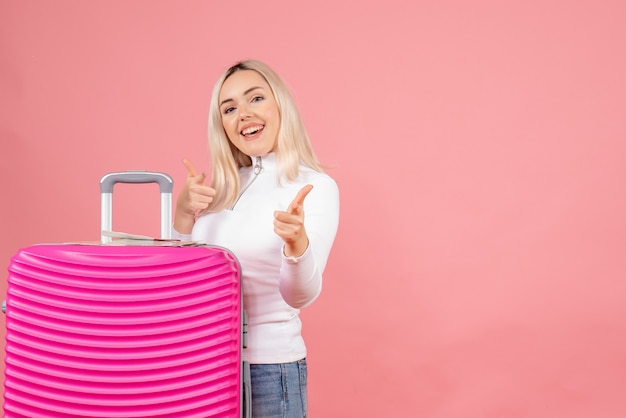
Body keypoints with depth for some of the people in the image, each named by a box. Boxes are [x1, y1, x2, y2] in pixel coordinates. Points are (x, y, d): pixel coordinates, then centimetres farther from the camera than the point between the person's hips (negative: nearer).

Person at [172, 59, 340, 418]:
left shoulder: (316, 187, -10)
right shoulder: (221, 189, 7)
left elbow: (300, 295, -21)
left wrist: (297, 242, -41)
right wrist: (183, 213, -8)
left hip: (267, 369, -5)